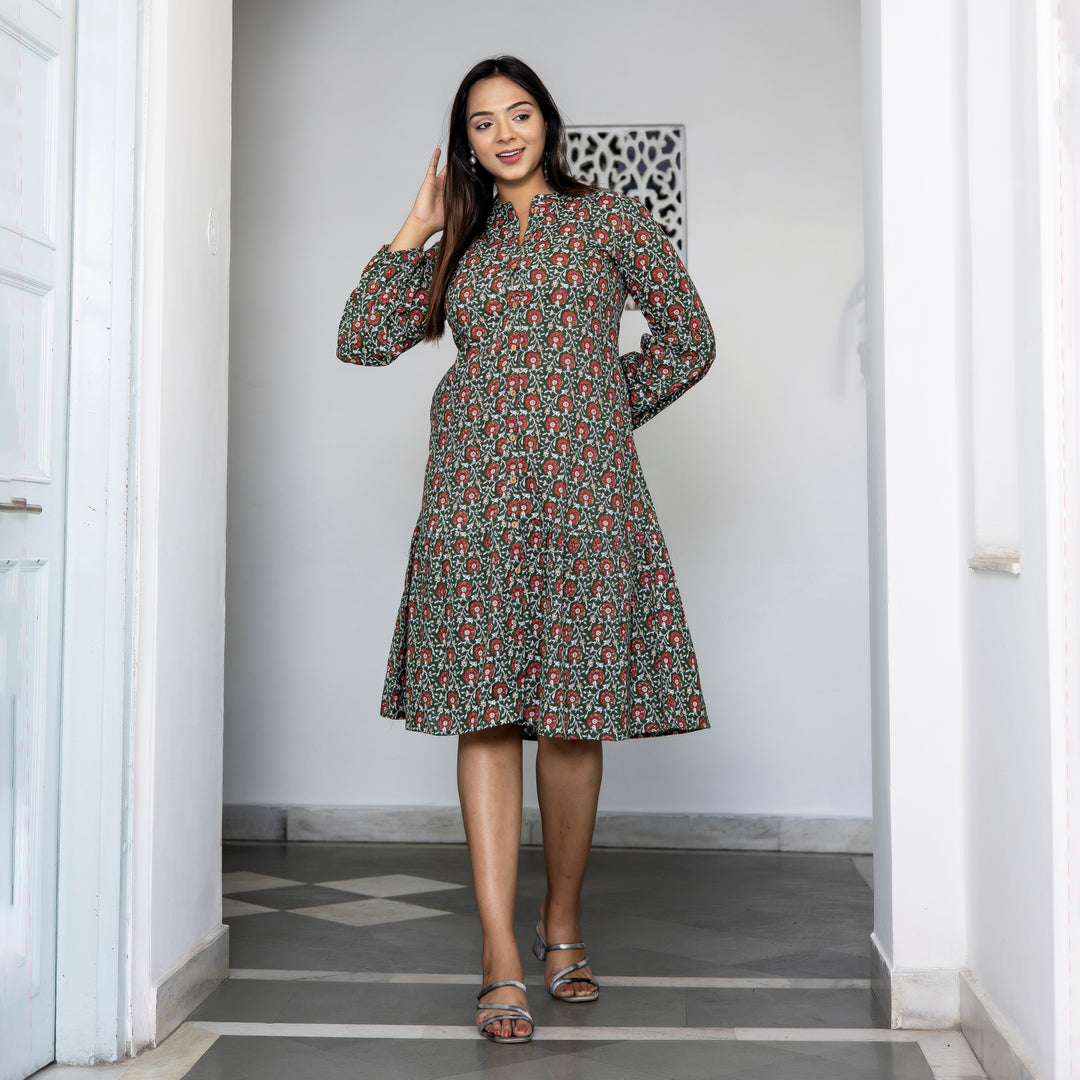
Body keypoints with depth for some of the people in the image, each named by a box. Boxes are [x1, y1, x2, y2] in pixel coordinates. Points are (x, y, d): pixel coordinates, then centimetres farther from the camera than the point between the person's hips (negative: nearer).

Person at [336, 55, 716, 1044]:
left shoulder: (610, 219, 12)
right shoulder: (459, 246, 19)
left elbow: (688, 340, 12)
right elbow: (362, 341, 10)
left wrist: (601, 408, 11)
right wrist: (415, 230, 10)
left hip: (583, 489, -2)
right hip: (475, 493, 2)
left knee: (574, 713, 1)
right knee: (486, 711, -6)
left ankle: (563, 925, 20)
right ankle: (502, 963, -5)